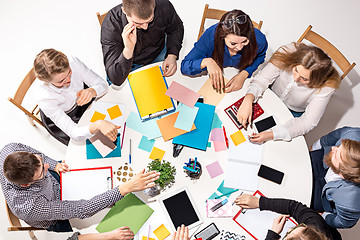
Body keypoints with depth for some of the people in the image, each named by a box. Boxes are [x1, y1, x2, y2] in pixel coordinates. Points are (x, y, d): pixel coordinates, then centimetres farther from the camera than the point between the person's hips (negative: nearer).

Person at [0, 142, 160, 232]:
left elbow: (34, 153, -7)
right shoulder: (28, 207, -48)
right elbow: (81, 210, -44)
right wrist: (126, 188, -49)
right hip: (56, 221, -5)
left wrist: (55, 166, -23)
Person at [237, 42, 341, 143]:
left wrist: (272, 134, -43)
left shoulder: (326, 86, -33)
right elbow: (262, 79, -26)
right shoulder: (289, 52, -30)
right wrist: (248, 100, -47)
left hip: (295, 114, -2)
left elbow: (308, 121, -31)